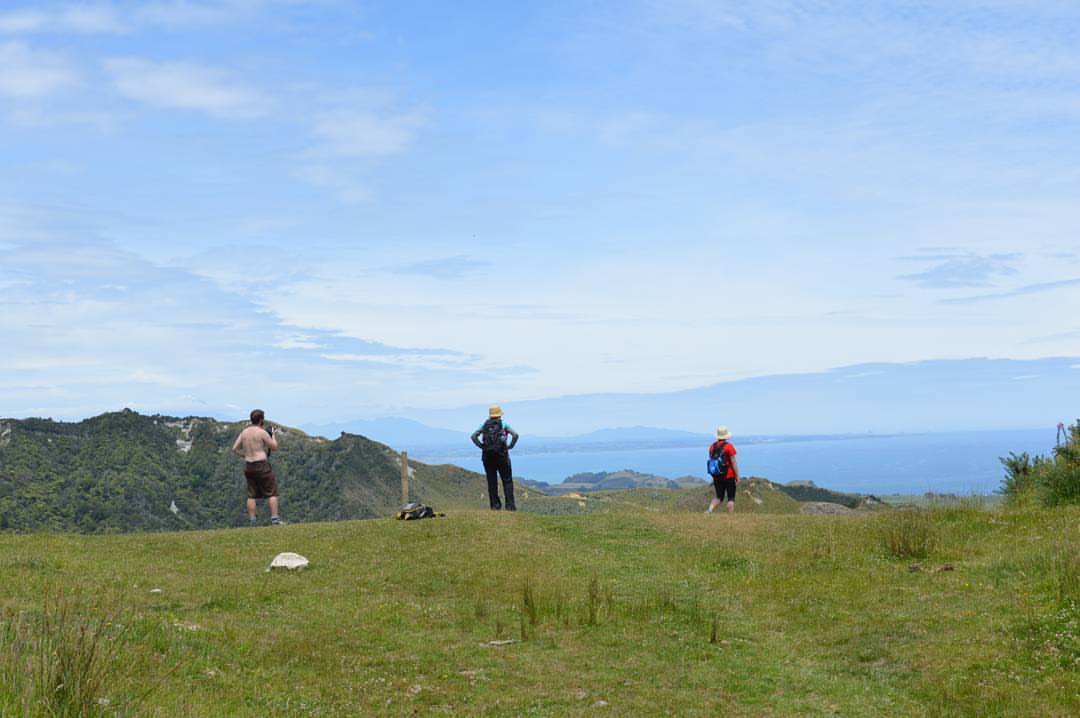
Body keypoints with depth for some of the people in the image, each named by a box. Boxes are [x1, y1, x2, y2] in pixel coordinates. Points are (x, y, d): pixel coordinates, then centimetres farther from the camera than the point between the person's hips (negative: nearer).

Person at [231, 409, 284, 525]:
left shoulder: (244, 432, 8)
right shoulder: (262, 432, -10)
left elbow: (234, 449, 10)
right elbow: (274, 447, -2)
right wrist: (273, 435, 12)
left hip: (248, 466, 6)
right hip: (262, 465, -6)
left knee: (252, 495, 10)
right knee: (272, 492, 2)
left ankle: (252, 521, 7)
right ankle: (275, 519, -3)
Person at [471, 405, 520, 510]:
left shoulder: (484, 425, 8)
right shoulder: (504, 425, 2)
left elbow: (474, 436, -2)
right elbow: (515, 435, -12)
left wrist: (481, 446, 2)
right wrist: (510, 446, -2)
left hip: (488, 457, 2)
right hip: (501, 456, -2)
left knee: (492, 482, 10)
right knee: (507, 481, 5)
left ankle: (495, 505, 9)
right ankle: (510, 505, -2)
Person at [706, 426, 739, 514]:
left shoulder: (712, 447, 4)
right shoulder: (729, 446, -11)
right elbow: (733, 462, -13)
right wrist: (737, 477, -7)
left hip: (716, 477, 5)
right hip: (729, 476, -5)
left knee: (719, 497, 14)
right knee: (731, 498, 5)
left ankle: (709, 510, -10)